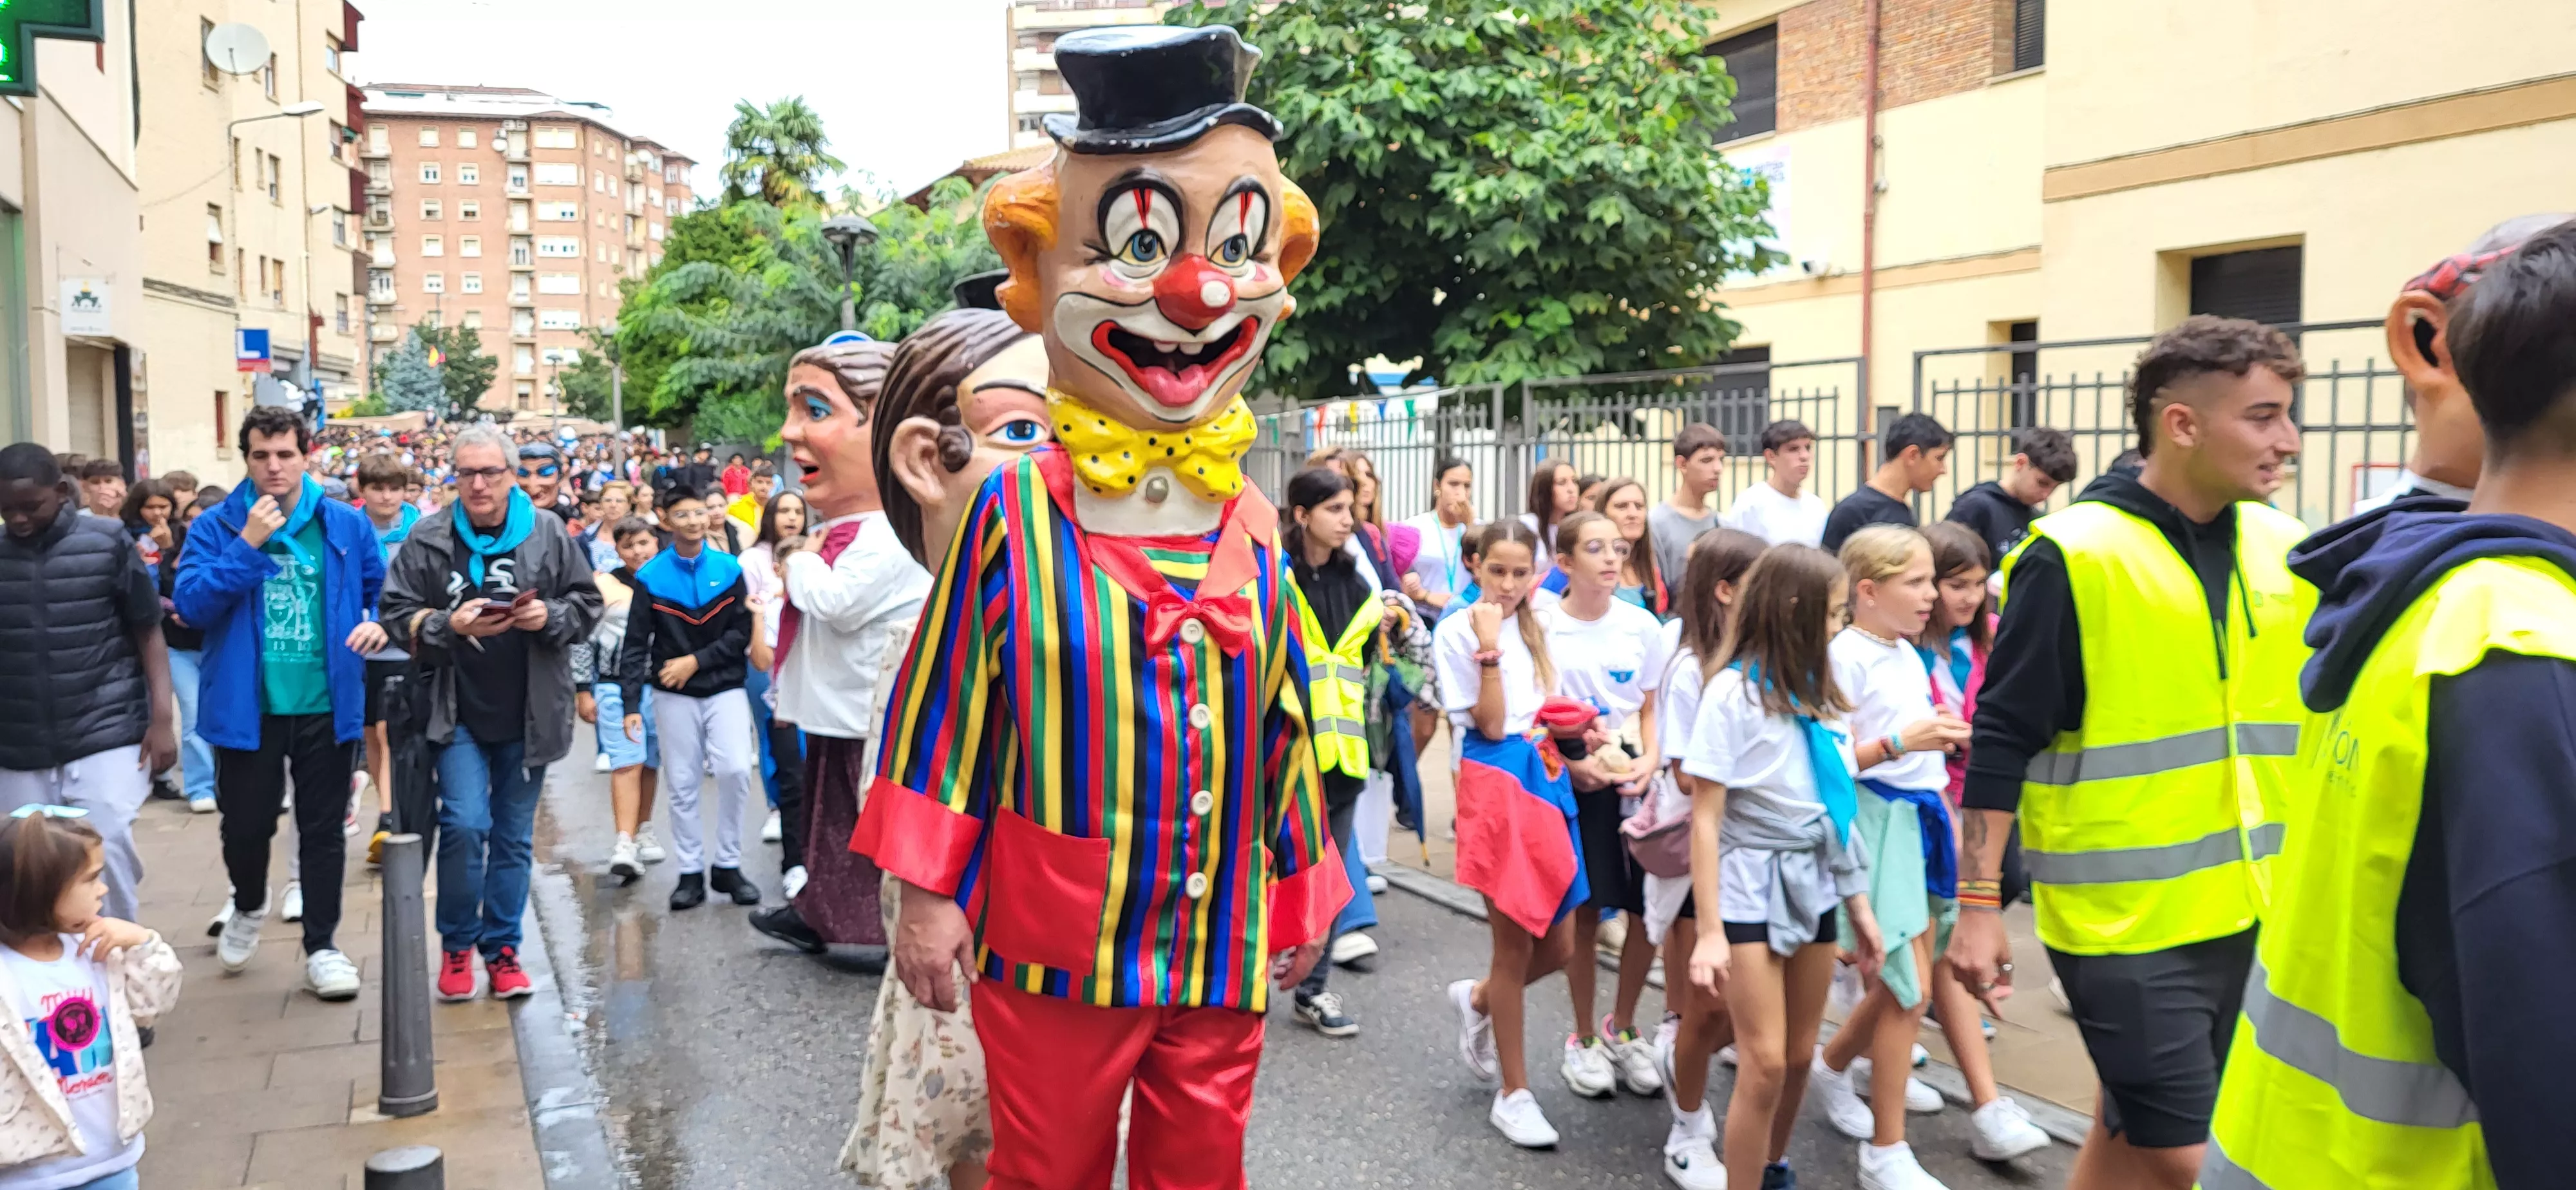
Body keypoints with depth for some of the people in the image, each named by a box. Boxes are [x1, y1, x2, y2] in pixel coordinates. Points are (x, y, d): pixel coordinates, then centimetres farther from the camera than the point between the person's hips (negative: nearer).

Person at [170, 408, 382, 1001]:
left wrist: (379, 624, -11)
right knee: (246, 824, 13)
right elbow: (190, 603, -12)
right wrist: (249, 545, -19)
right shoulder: (217, 526, -2)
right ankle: (249, 908, 44)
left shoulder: (346, 525, 1)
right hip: (246, 706, 0)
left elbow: (383, 591, 11)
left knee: (323, 829, 8)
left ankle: (321, 946, 20)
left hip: (326, 705, 0)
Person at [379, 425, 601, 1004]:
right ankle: (457, 943, 11)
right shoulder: (428, 540, -1)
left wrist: (550, 617, -15)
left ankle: (502, 946, 23)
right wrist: (449, 626, -17)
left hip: (527, 715, 1)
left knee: (514, 837, 9)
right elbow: (399, 613, 0)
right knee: (465, 824, -11)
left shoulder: (549, 536, 0)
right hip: (459, 712, -1)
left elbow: (587, 604, 5)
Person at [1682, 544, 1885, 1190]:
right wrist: (1709, 929, -18)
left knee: (1798, 1056, 12)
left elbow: (1837, 806, 12)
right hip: (1751, 884, -6)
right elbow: (1705, 819, -14)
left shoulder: (1817, 690, 8)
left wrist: (1859, 904, 12)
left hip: (1815, 883, 6)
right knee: (1765, 1062, -10)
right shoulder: (1733, 690, -12)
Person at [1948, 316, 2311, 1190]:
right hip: (2125, 918, -6)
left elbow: (2307, 724, 15)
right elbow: (2003, 739, -12)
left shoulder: (2286, 550, 5)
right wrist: (1979, 905, -14)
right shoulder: (2073, 556, -14)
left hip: (2253, 911, 6)